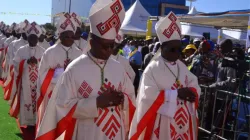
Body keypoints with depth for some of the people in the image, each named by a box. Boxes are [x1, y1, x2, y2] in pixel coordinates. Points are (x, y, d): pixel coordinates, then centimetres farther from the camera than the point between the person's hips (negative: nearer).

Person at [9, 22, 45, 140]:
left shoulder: (43, 51, 4)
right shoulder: (21, 50, 4)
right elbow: (16, 66, 0)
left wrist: (38, 62, -16)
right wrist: (27, 62, -15)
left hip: (39, 83, 0)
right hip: (25, 83, 0)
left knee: (38, 102, 3)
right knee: (26, 103, 1)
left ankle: (37, 121, 14)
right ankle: (27, 122, 13)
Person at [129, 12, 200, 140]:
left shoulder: (182, 67, 9)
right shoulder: (152, 69, -12)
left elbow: (195, 87, 10)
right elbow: (149, 96, -20)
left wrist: (190, 92, -14)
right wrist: (176, 94, -19)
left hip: (183, 122, 6)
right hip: (162, 124, -6)